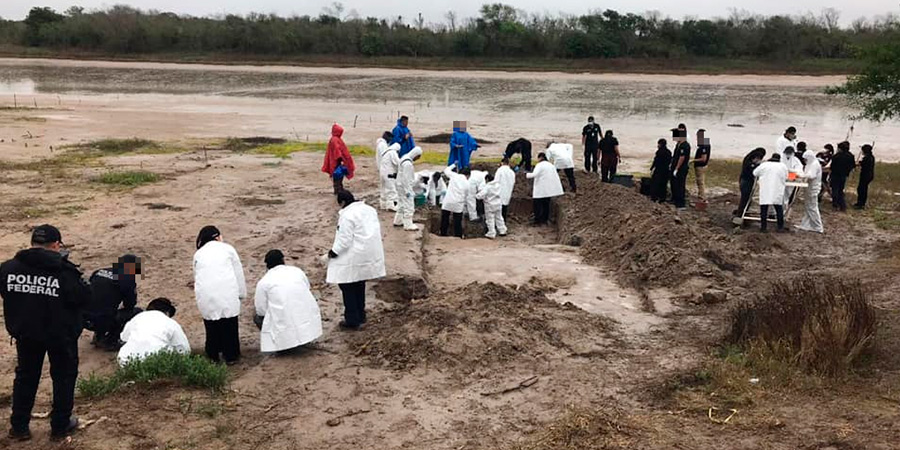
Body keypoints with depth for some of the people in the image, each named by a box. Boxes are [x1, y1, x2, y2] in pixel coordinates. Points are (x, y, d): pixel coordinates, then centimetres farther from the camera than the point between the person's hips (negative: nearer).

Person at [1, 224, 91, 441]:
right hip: (61, 334, -4)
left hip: (25, 332, 4)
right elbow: (84, 297, -15)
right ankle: (60, 425, 22)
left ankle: (19, 427, 26)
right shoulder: (65, 271, -21)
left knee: (25, 376, 21)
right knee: (63, 376, 15)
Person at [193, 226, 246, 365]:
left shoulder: (198, 254, 21)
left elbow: (196, 276, 19)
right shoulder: (228, 249, 15)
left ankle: (213, 356, 22)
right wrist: (241, 294, 20)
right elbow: (238, 273, 14)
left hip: (206, 294, 2)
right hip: (227, 291, -2)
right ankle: (231, 355, 18)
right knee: (229, 324, 10)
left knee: (211, 325, 14)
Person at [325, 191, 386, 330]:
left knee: (348, 287, 3)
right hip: (369, 254, 9)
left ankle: (352, 321, 7)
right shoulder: (370, 209, 7)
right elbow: (377, 231, 14)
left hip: (354, 258, -9)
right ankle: (360, 316, 30)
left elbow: (344, 240, -21)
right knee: (359, 286, 21)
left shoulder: (347, 215, -19)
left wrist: (332, 253, -8)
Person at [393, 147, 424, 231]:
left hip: (401, 186, 11)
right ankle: (408, 225, 1)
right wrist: (408, 191, -22)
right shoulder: (407, 164, -25)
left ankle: (398, 221, 32)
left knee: (402, 204, 21)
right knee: (409, 206, -4)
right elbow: (406, 179, -25)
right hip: (405, 187, -11)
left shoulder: (405, 158, 7)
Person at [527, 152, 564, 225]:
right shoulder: (551, 165, 14)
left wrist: (527, 175, -8)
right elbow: (556, 176, 14)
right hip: (549, 189, 7)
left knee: (538, 205, -1)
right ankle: (545, 220, 16)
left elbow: (535, 174, -24)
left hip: (541, 190, -7)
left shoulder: (539, 165, -9)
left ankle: (538, 221, -3)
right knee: (546, 204, 13)